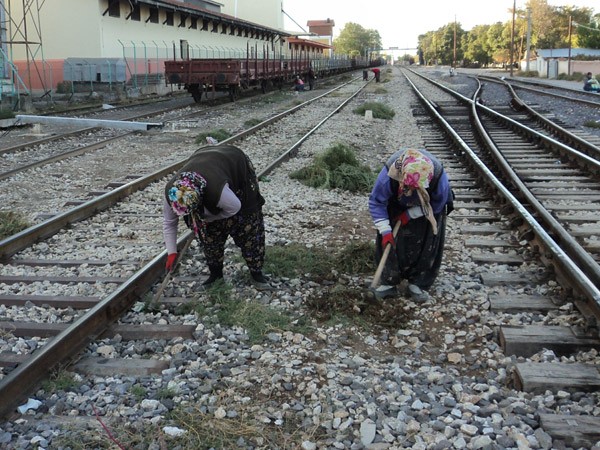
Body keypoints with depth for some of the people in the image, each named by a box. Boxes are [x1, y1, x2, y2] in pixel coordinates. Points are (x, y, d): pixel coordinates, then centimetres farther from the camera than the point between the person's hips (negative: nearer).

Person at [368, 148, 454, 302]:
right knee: (389, 242, -4)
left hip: (430, 206, 0)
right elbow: (376, 202, -27)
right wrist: (385, 231, -33)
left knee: (426, 245, -5)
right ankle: (389, 282, 10)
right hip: (397, 206, 0)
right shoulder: (389, 174, -42)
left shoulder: (438, 175, -41)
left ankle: (418, 284, 9)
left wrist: (410, 215, -22)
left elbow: (438, 204, -19)